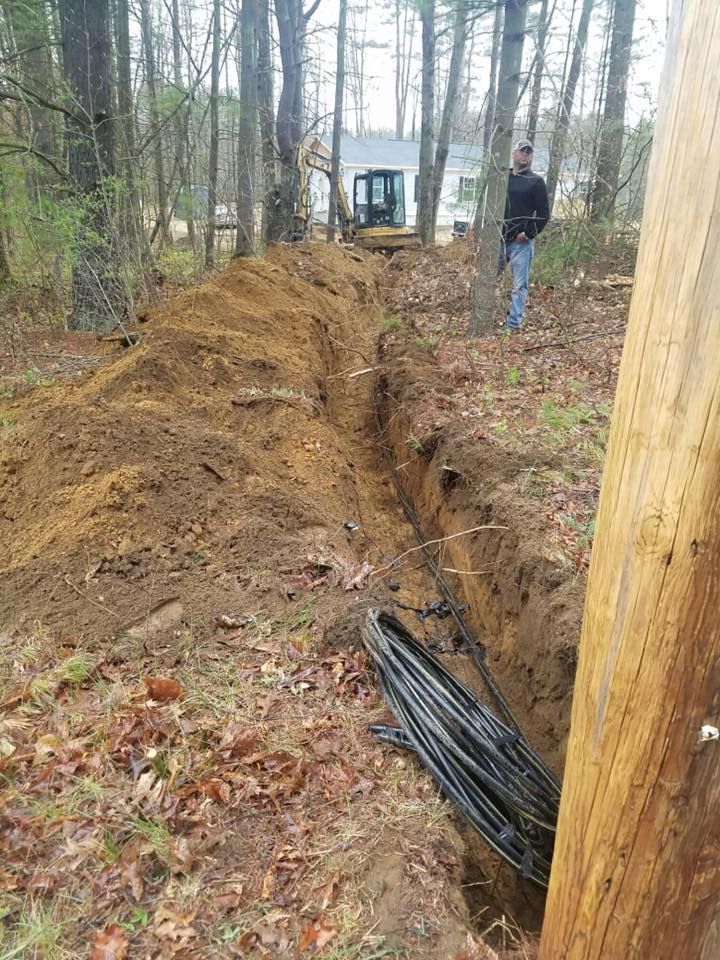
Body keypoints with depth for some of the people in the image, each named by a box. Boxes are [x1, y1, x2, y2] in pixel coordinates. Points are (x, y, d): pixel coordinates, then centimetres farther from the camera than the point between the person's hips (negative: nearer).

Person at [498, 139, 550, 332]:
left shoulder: (536, 182, 2)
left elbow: (544, 214, -1)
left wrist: (529, 234, -10)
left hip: (521, 243, -4)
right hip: (497, 239, 4)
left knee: (519, 286, -4)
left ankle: (514, 325, -3)